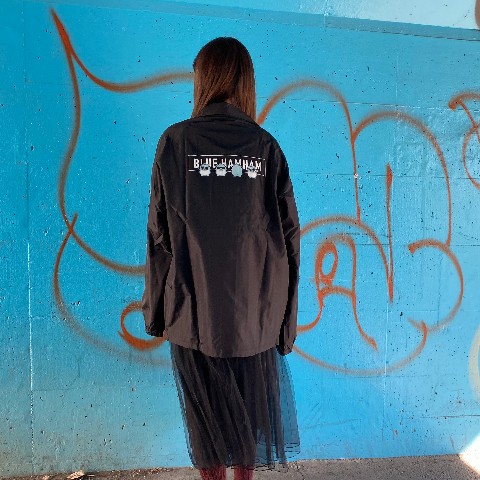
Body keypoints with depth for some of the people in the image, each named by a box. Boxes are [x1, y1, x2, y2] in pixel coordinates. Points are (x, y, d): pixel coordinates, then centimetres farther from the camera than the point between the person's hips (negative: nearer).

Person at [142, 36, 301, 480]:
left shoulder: (176, 141, -7)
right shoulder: (265, 145, -3)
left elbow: (159, 232, -7)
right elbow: (289, 231, -3)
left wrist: (156, 310, 5)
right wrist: (282, 312, 7)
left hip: (194, 308, -1)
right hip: (255, 308, 2)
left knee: (206, 409, 16)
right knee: (248, 404, 21)